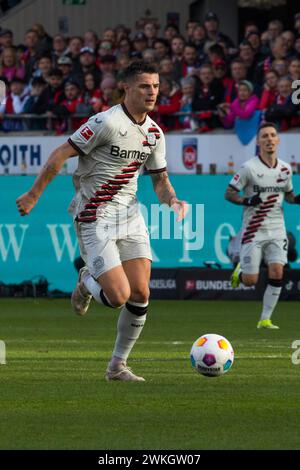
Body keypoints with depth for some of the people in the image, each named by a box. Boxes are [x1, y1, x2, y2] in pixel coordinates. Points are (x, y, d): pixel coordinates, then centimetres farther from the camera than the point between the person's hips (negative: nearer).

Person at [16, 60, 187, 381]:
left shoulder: (154, 133, 7)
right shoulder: (108, 122, -17)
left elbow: (160, 179, 18)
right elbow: (61, 155, -14)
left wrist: (173, 201, -4)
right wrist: (33, 196, -13)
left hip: (130, 216, 7)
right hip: (95, 220, -7)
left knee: (140, 294, -3)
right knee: (118, 296, -15)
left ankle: (118, 366, 13)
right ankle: (87, 283, 22)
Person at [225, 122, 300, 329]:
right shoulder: (249, 168, -9)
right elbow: (229, 193, -5)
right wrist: (246, 200, -23)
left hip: (277, 229, 3)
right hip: (253, 231, -3)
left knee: (277, 273, -12)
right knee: (250, 281, -4)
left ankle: (265, 319, -1)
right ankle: (240, 270, 34)